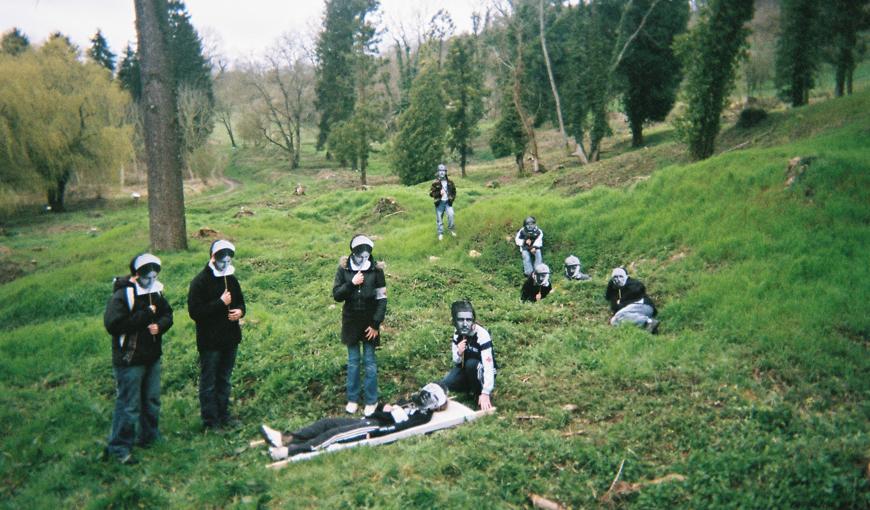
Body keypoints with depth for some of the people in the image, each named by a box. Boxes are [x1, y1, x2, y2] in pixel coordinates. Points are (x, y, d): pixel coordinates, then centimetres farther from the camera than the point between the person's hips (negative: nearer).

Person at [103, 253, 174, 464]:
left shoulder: (155, 292, 4)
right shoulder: (122, 296, -19)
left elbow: (167, 314, 12)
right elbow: (113, 325, -27)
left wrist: (160, 325, -11)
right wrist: (145, 316, -26)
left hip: (152, 357, 8)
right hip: (130, 360, -8)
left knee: (152, 399, 19)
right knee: (128, 404, 0)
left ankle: (149, 436, 37)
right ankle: (119, 447, 14)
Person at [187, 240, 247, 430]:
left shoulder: (231, 279, 8)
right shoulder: (200, 282, -12)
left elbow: (240, 301, 19)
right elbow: (194, 312, -19)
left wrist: (240, 311, -4)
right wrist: (220, 303, -21)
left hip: (230, 339, 6)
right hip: (209, 341, -6)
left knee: (224, 379, 17)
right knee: (209, 382, 4)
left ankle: (223, 416, 28)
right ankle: (210, 421, 14)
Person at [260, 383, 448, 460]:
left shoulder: (423, 414, -1)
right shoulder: (413, 401, 26)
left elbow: (398, 426, -16)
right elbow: (383, 408, 25)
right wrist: (384, 407, 2)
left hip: (375, 429, -8)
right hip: (368, 421, 8)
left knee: (334, 434, -23)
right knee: (327, 423, -6)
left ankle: (288, 451, -30)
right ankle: (285, 438, -13)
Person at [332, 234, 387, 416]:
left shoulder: (376, 270, -8)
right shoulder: (344, 269, -5)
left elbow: (382, 299, -6)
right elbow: (336, 295, -6)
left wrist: (376, 324, -9)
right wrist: (352, 283, -21)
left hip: (369, 322, -1)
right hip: (351, 321, 2)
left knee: (370, 362, 6)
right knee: (353, 362, 12)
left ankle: (371, 400, 19)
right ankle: (352, 399, 25)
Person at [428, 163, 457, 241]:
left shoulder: (450, 182, 5)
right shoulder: (435, 183, -5)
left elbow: (454, 191, 19)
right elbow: (431, 193, -7)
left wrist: (452, 198, 4)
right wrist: (439, 193, -21)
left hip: (448, 202, 1)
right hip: (439, 203, -1)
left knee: (451, 215, -19)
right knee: (439, 218, 3)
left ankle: (451, 229, 2)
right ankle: (440, 233, 16)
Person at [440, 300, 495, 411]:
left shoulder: (482, 334, -29)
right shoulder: (457, 333, -9)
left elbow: (488, 366, -36)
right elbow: (456, 362, -3)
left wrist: (486, 393, -46)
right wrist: (459, 353, -29)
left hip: (482, 374, -5)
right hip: (465, 370, 5)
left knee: (471, 364, -36)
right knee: (444, 385, -20)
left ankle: (479, 393, -10)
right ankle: (471, 389, 8)